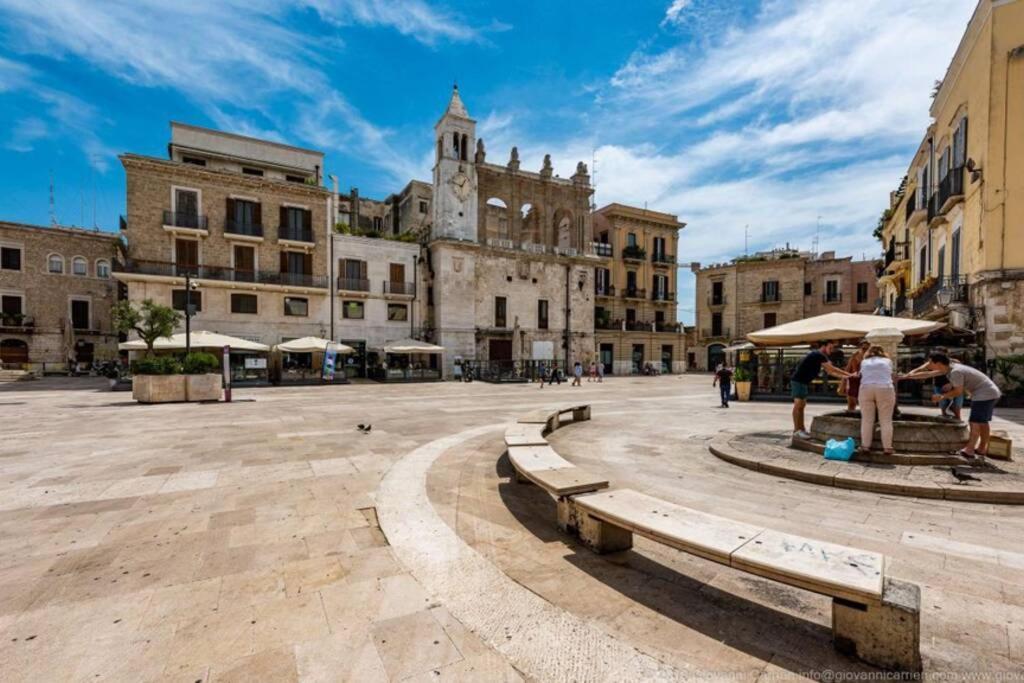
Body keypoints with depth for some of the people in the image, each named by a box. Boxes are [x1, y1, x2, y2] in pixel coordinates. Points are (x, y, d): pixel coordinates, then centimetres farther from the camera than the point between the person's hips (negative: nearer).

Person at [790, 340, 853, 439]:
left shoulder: (821, 357, 17)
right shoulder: (818, 355, -15)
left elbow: (829, 371, 21)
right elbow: (833, 369, -15)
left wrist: (844, 376, 14)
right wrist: (849, 374, -8)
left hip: (803, 382, 11)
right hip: (798, 381, -11)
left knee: (802, 405, 11)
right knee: (798, 404, -10)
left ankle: (801, 429, 15)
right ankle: (797, 430, -9)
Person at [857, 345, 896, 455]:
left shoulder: (864, 362, 19)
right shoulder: (887, 361, 17)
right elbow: (890, 375, 26)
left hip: (866, 390, 1)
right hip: (885, 390, -1)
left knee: (867, 419, 3)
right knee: (886, 420, 3)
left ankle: (865, 446, 5)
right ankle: (887, 447, 3)